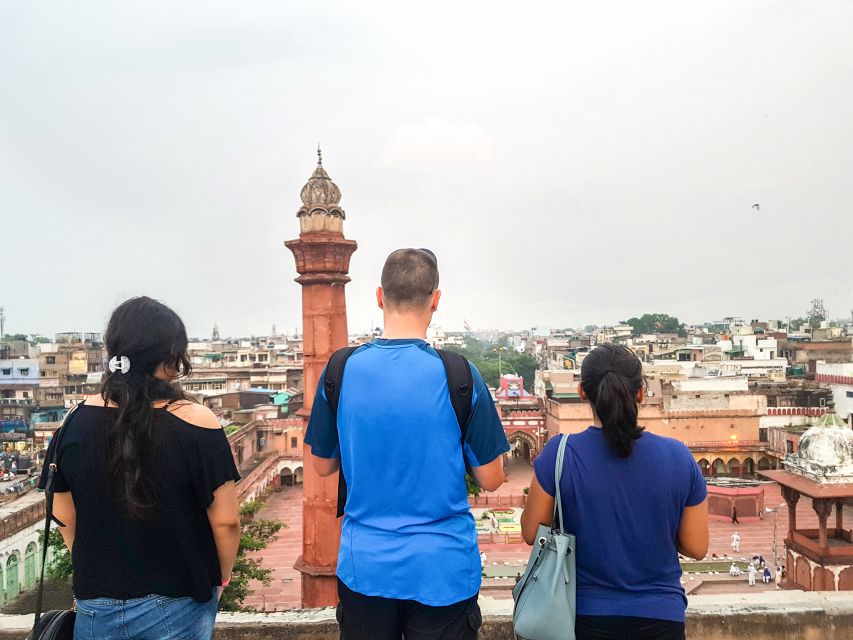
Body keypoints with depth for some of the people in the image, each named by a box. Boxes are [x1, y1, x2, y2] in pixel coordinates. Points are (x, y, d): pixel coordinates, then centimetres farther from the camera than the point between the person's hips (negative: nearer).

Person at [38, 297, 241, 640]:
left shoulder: (77, 420, -9)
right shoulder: (195, 422, -21)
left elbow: (64, 516, 2)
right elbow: (225, 521, -17)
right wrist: (221, 576, 3)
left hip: (96, 603, 3)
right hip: (177, 602, -3)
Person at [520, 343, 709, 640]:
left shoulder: (559, 454, -17)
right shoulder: (679, 457, -12)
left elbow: (531, 533, -8)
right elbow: (696, 548, -4)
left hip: (587, 615, -1)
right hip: (660, 615, 1)